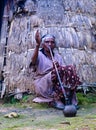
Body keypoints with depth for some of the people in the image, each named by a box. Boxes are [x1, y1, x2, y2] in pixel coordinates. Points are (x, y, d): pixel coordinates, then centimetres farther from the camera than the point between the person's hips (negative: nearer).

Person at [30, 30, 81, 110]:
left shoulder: (58, 56, 16)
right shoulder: (39, 55, 0)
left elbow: (64, 70, 2)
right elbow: (34, 60, -26)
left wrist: (58, 67, -21)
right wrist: (37, 44, -41)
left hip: (57, 84, 4)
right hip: (42, 84, -4)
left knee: (70, 69, -20)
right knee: (57, 73, -32)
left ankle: (70, 99, -23)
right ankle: (56, 99, -21)